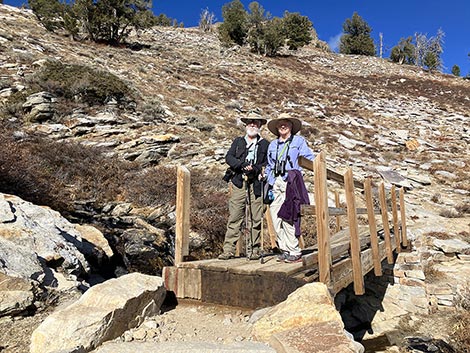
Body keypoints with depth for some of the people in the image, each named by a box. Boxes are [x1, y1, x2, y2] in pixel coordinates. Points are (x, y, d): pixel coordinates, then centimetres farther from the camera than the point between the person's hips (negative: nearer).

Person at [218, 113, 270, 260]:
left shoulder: (265, 144, 13)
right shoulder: (238, 141, 18)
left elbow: (268, 163, 6)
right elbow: (228, 157, 5)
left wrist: (255, 169, -12)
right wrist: (242, 165, -11)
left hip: (256, 185, -1)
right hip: (239, 183, 1)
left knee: (255, 219, 0)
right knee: (234, 218, -1)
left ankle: (253, 250, 9)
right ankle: (228, 250, 3)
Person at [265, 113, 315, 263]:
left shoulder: (299, 141, 11)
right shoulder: (272, 145, 22)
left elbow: (310, 159, 3)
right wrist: (270, 184, 13)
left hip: (291, 182, -5)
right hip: (276, 183, 5)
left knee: (288, 217, -11)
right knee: (275, 217, -1)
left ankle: (294, 252, -1)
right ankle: (284, 249, 9)